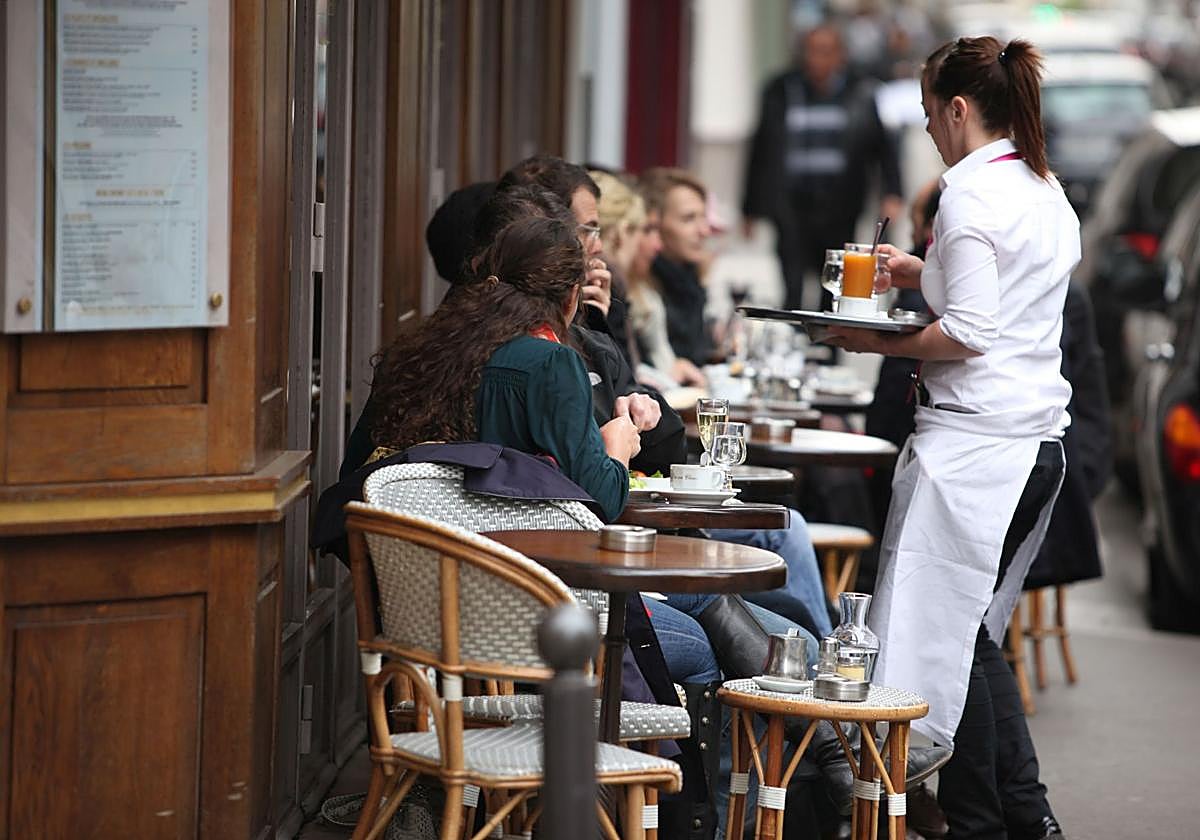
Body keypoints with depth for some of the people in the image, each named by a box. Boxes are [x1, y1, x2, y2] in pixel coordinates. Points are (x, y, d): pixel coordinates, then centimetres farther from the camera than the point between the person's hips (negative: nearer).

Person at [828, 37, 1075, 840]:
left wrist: (883, 345, -7)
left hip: (973, 441, -9)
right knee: (974, 632, 16)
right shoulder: (1050, 194, 15)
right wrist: (927, 272, 27)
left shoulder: (971, 193, -13)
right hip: (1041, 437, 9)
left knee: (944, 632, -1)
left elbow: (969, 334, -19)